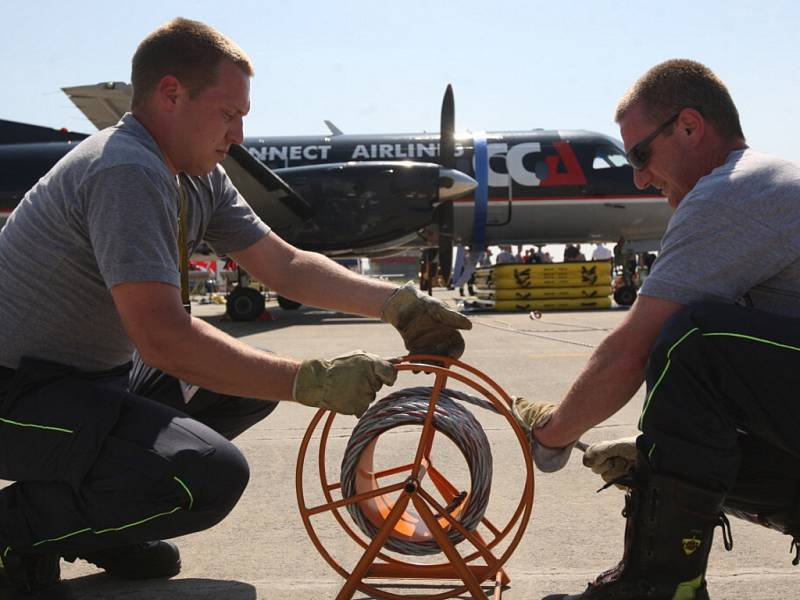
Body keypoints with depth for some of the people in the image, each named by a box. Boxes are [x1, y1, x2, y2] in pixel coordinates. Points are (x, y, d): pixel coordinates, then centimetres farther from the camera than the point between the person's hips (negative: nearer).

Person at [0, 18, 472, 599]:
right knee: (211, 476, -26)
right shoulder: (126, 172, -26)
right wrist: (312, 381, -31)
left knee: (254, 382, 8)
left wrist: (398, 304, -3)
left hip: (93, 375, 10)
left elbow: (284, 263, 8)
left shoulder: (200, 178, 4)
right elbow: (162, 338, -33)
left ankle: (96, 514, 13)